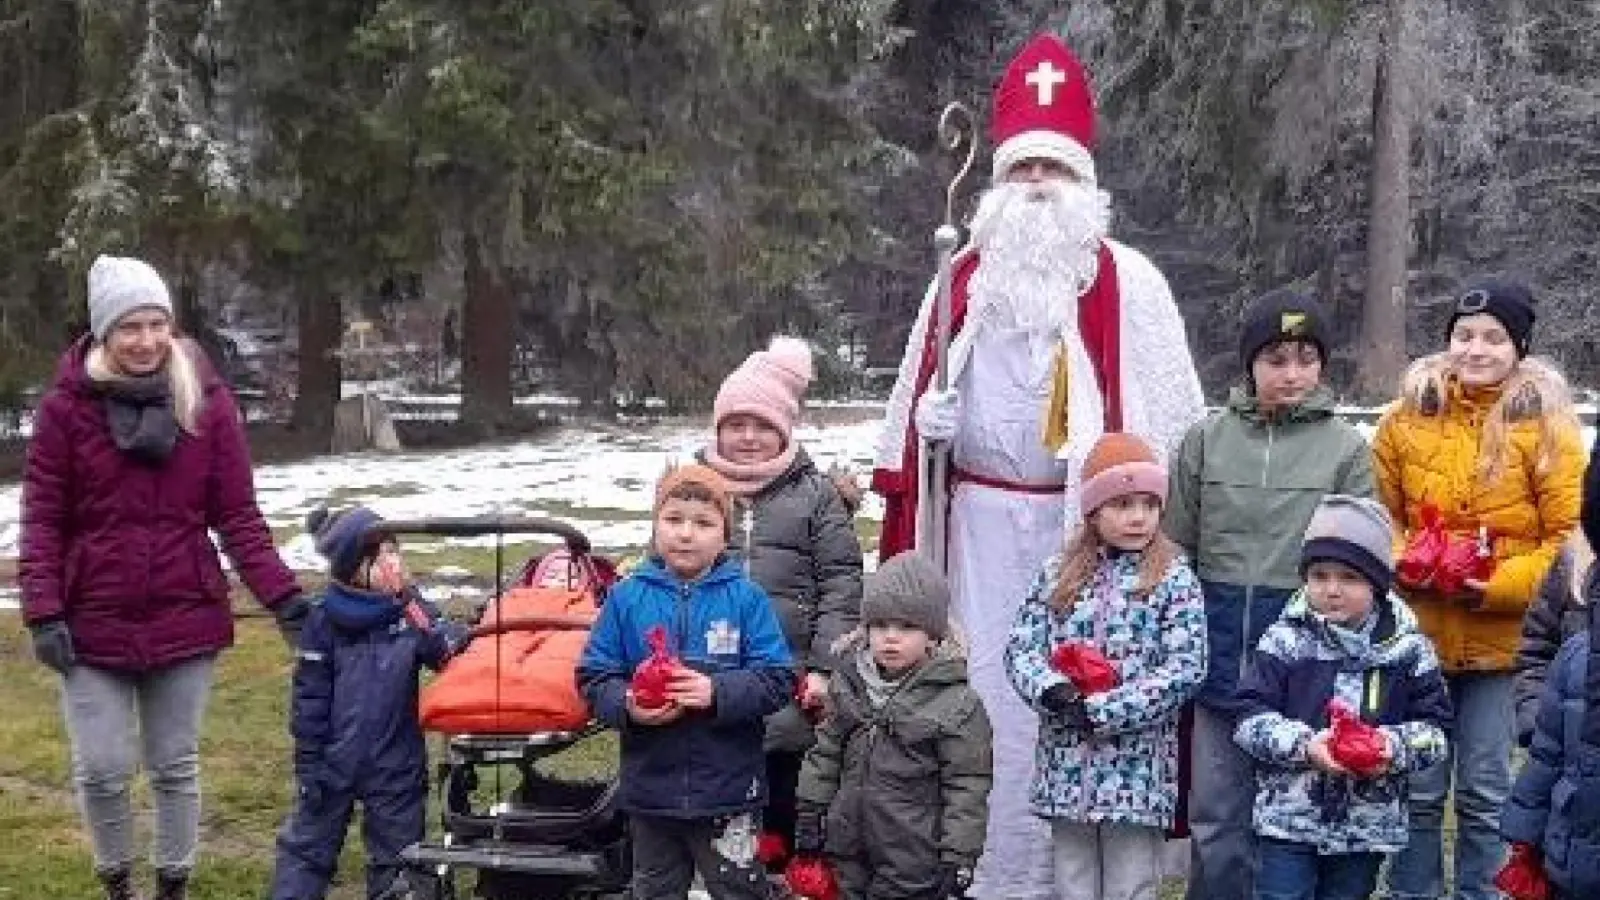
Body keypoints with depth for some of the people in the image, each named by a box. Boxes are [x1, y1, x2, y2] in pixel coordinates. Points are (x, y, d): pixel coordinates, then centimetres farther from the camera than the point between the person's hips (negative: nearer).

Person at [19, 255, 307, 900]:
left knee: (175, 768, 11)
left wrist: (282, 595, -10)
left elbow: (237, 515, -1)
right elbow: (42, 520, -3)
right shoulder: (67, 406, -5)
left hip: (186, 620, 1)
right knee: (103, 770, 3)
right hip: (93, 625, -1)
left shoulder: (207, 400, -2)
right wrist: (44, 612, -12)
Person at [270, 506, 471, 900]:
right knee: (307, 847, 10)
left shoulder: (412, 609, -5)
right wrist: (308, 763, -5)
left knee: (396, 854, 14)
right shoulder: (325, 620, -10)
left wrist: (456, 638, -29)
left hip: (397, 766, 2)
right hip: (335, 761, -2)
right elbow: (310, 696, -6)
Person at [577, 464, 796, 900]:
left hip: (729, 787, -2)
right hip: (650, 786, 2)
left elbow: (777, 680, -9)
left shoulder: (746, 598, -5)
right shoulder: (627, 597, -1)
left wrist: (717, 693, -24)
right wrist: (627, 706, -19)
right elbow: (594, 679, 1)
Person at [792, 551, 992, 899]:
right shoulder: (848, 683, 3)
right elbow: (826, 753, 12)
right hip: (848, 855, 5)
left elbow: (967, 787, -12)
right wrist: (810, 817, 12)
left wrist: (958, 858, -14)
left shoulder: (958, 703, -13)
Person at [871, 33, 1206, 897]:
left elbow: (1168, 409, -2)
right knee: (986, 685, 7)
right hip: (984, 520, 3)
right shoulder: (964, 280, 10)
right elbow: (919, 397, 16)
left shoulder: (1128, 283, -1)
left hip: (1088, 520, -3)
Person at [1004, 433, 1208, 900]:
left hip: (1137, 769, -3)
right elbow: (1021, 646, 5)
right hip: (1067, 765, 3)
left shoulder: (1174, 578, -3)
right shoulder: (1059, 573, 7)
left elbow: (1185, 670, -11)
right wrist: (1054, 692, -16)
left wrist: (1100, 709, -16)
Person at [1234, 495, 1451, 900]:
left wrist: (1396, 746, -20)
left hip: (1370, 824, 2)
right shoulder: (1285, 640, -5)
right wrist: (1303, 744, -24)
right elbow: (1251, 718, -8)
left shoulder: (1409, 649, -2)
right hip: (1289, 818, -2)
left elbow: (1434, 726, 0)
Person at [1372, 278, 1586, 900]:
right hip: (1418, 632, 2)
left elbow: (1568, 535, -4)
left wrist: (1503, 586, -16)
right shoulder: (1406, 419, 3)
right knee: (1417, 790, 9)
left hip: (1502, 635, -2)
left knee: (1484, 793, 8)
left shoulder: (1547, 426, -3)